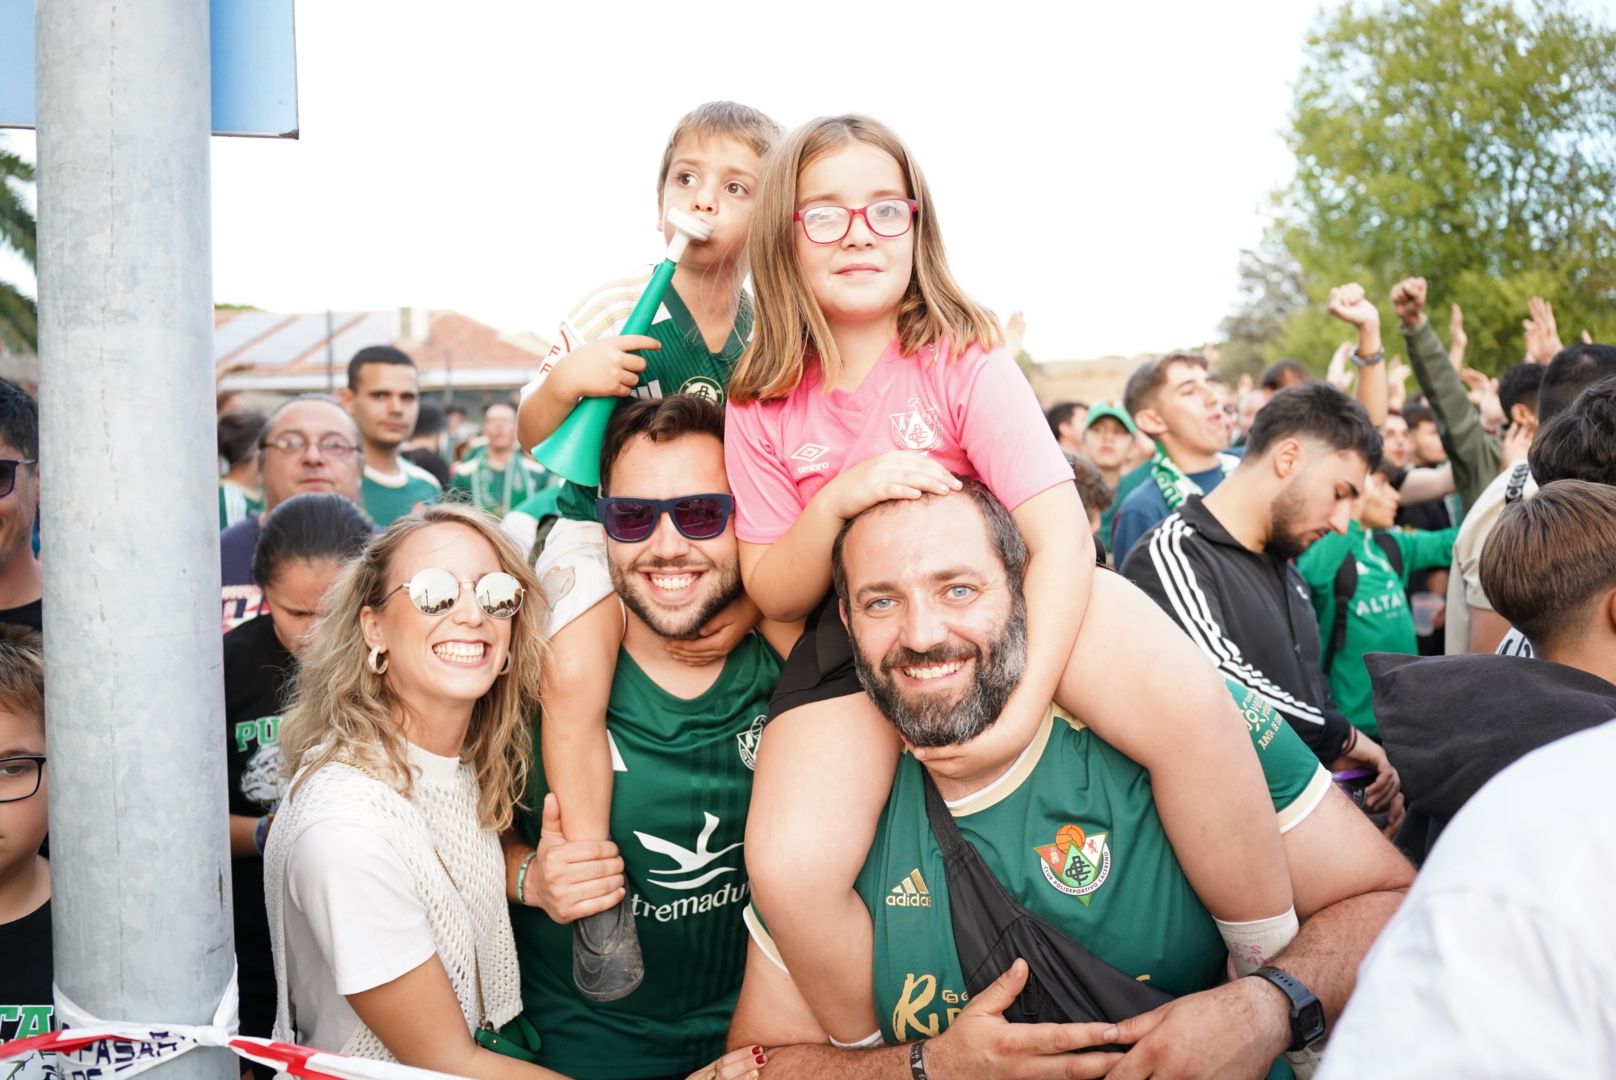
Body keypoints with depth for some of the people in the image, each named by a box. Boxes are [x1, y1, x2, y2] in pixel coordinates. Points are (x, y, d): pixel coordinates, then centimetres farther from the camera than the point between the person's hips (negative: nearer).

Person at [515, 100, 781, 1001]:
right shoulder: (619, 311, -11)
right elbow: (531, 438, -3)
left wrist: (753, 599, -12)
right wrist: (564, 383, -25)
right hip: (606, 528, -3)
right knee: (573, 680, -24)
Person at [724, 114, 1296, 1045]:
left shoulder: (964, 359, -12)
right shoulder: (764, 406, -4)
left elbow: (1061, 530, -21)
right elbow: (773, 593, -1)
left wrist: (1024, 708, -33)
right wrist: (838, 500, -23)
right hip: (850, 635, 2)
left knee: (1189, 703, -30)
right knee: (788, 868, -25)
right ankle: (867, 1048, 5)